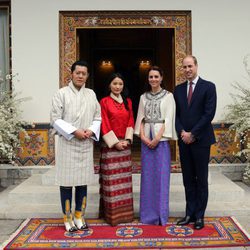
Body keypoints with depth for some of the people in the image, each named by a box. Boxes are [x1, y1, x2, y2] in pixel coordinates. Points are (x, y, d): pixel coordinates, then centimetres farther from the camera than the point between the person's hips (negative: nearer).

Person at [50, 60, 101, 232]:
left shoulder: (91, 94, 11)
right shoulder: (62, 93, -1)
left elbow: (98, 117, 12)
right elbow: (55, 119, -6)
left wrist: (92, 130, -7)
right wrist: (74, 131, -15)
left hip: (86, 144, 4)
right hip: (67, 143, -3)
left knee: (83, 181, 9)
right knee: (67, 181, 1)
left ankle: (79, 215, 21)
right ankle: (68, 218, 14)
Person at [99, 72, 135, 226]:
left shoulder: (128, 101, 11)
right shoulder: (104, 101, -3)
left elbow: (131, 122, 8)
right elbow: (104, 125, -8)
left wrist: (127, 140, -5)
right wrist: (115, 142, -13)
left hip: (125, 144, 5)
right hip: (110, 145, -4)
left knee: (124, 178, 9)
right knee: (112, 179, -2)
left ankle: (125, 211, 19)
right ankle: (112, 213, 7)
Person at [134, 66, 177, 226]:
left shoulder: (168, 96, 2)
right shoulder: (144, 97, 12)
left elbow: (169, 118, -6)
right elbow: (140, 118, 8)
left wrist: (158, 138, -14)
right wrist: (143, 136, -7)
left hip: (162, 138, -3)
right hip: (146, 139, 4)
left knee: (161, 175, -1)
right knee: (147, 175, 6)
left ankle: (161, 213, 9)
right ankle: (149, 213, 16)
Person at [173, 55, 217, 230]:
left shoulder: (208, 87, -3)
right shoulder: (178, 89, 11)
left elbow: (209, 113, -10)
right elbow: (176, 114, 9)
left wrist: (192, 134, -13)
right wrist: (182, 132, -7)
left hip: (201, 140, -4)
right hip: (184, 140, 4)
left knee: (201, 179, 5)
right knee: (188, 180, 9)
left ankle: (199, 216, 15)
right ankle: (190, 214, 19)